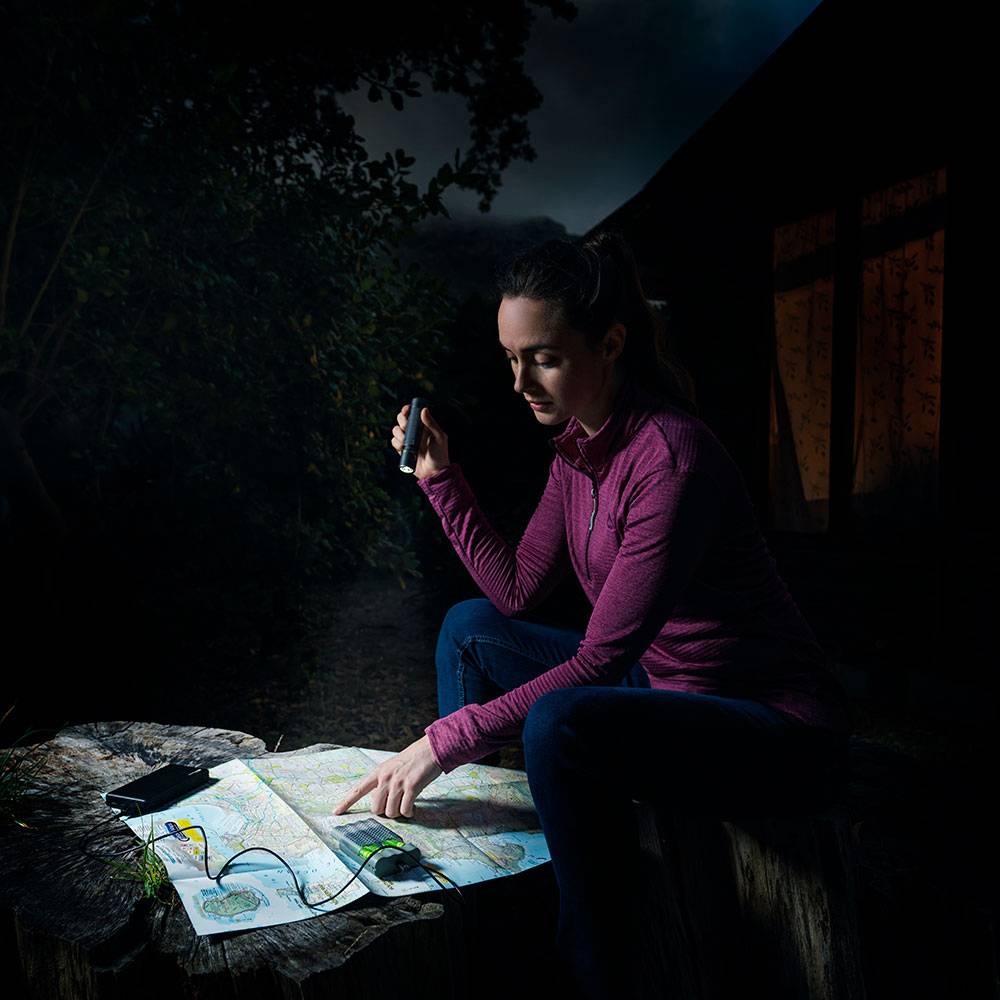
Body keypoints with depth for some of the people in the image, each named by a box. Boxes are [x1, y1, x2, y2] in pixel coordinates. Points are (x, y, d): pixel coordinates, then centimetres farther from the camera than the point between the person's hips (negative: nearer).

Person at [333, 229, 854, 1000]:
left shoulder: (671, 459, -27)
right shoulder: (580, 445, 1)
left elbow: (599, 660, -28)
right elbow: (517, 590, 4)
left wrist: (445, 739, -26)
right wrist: (440, 478, -1)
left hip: (777, 728, -9)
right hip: (658, 681, 9)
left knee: (562, 724, -34)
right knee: (472, 628, 6)